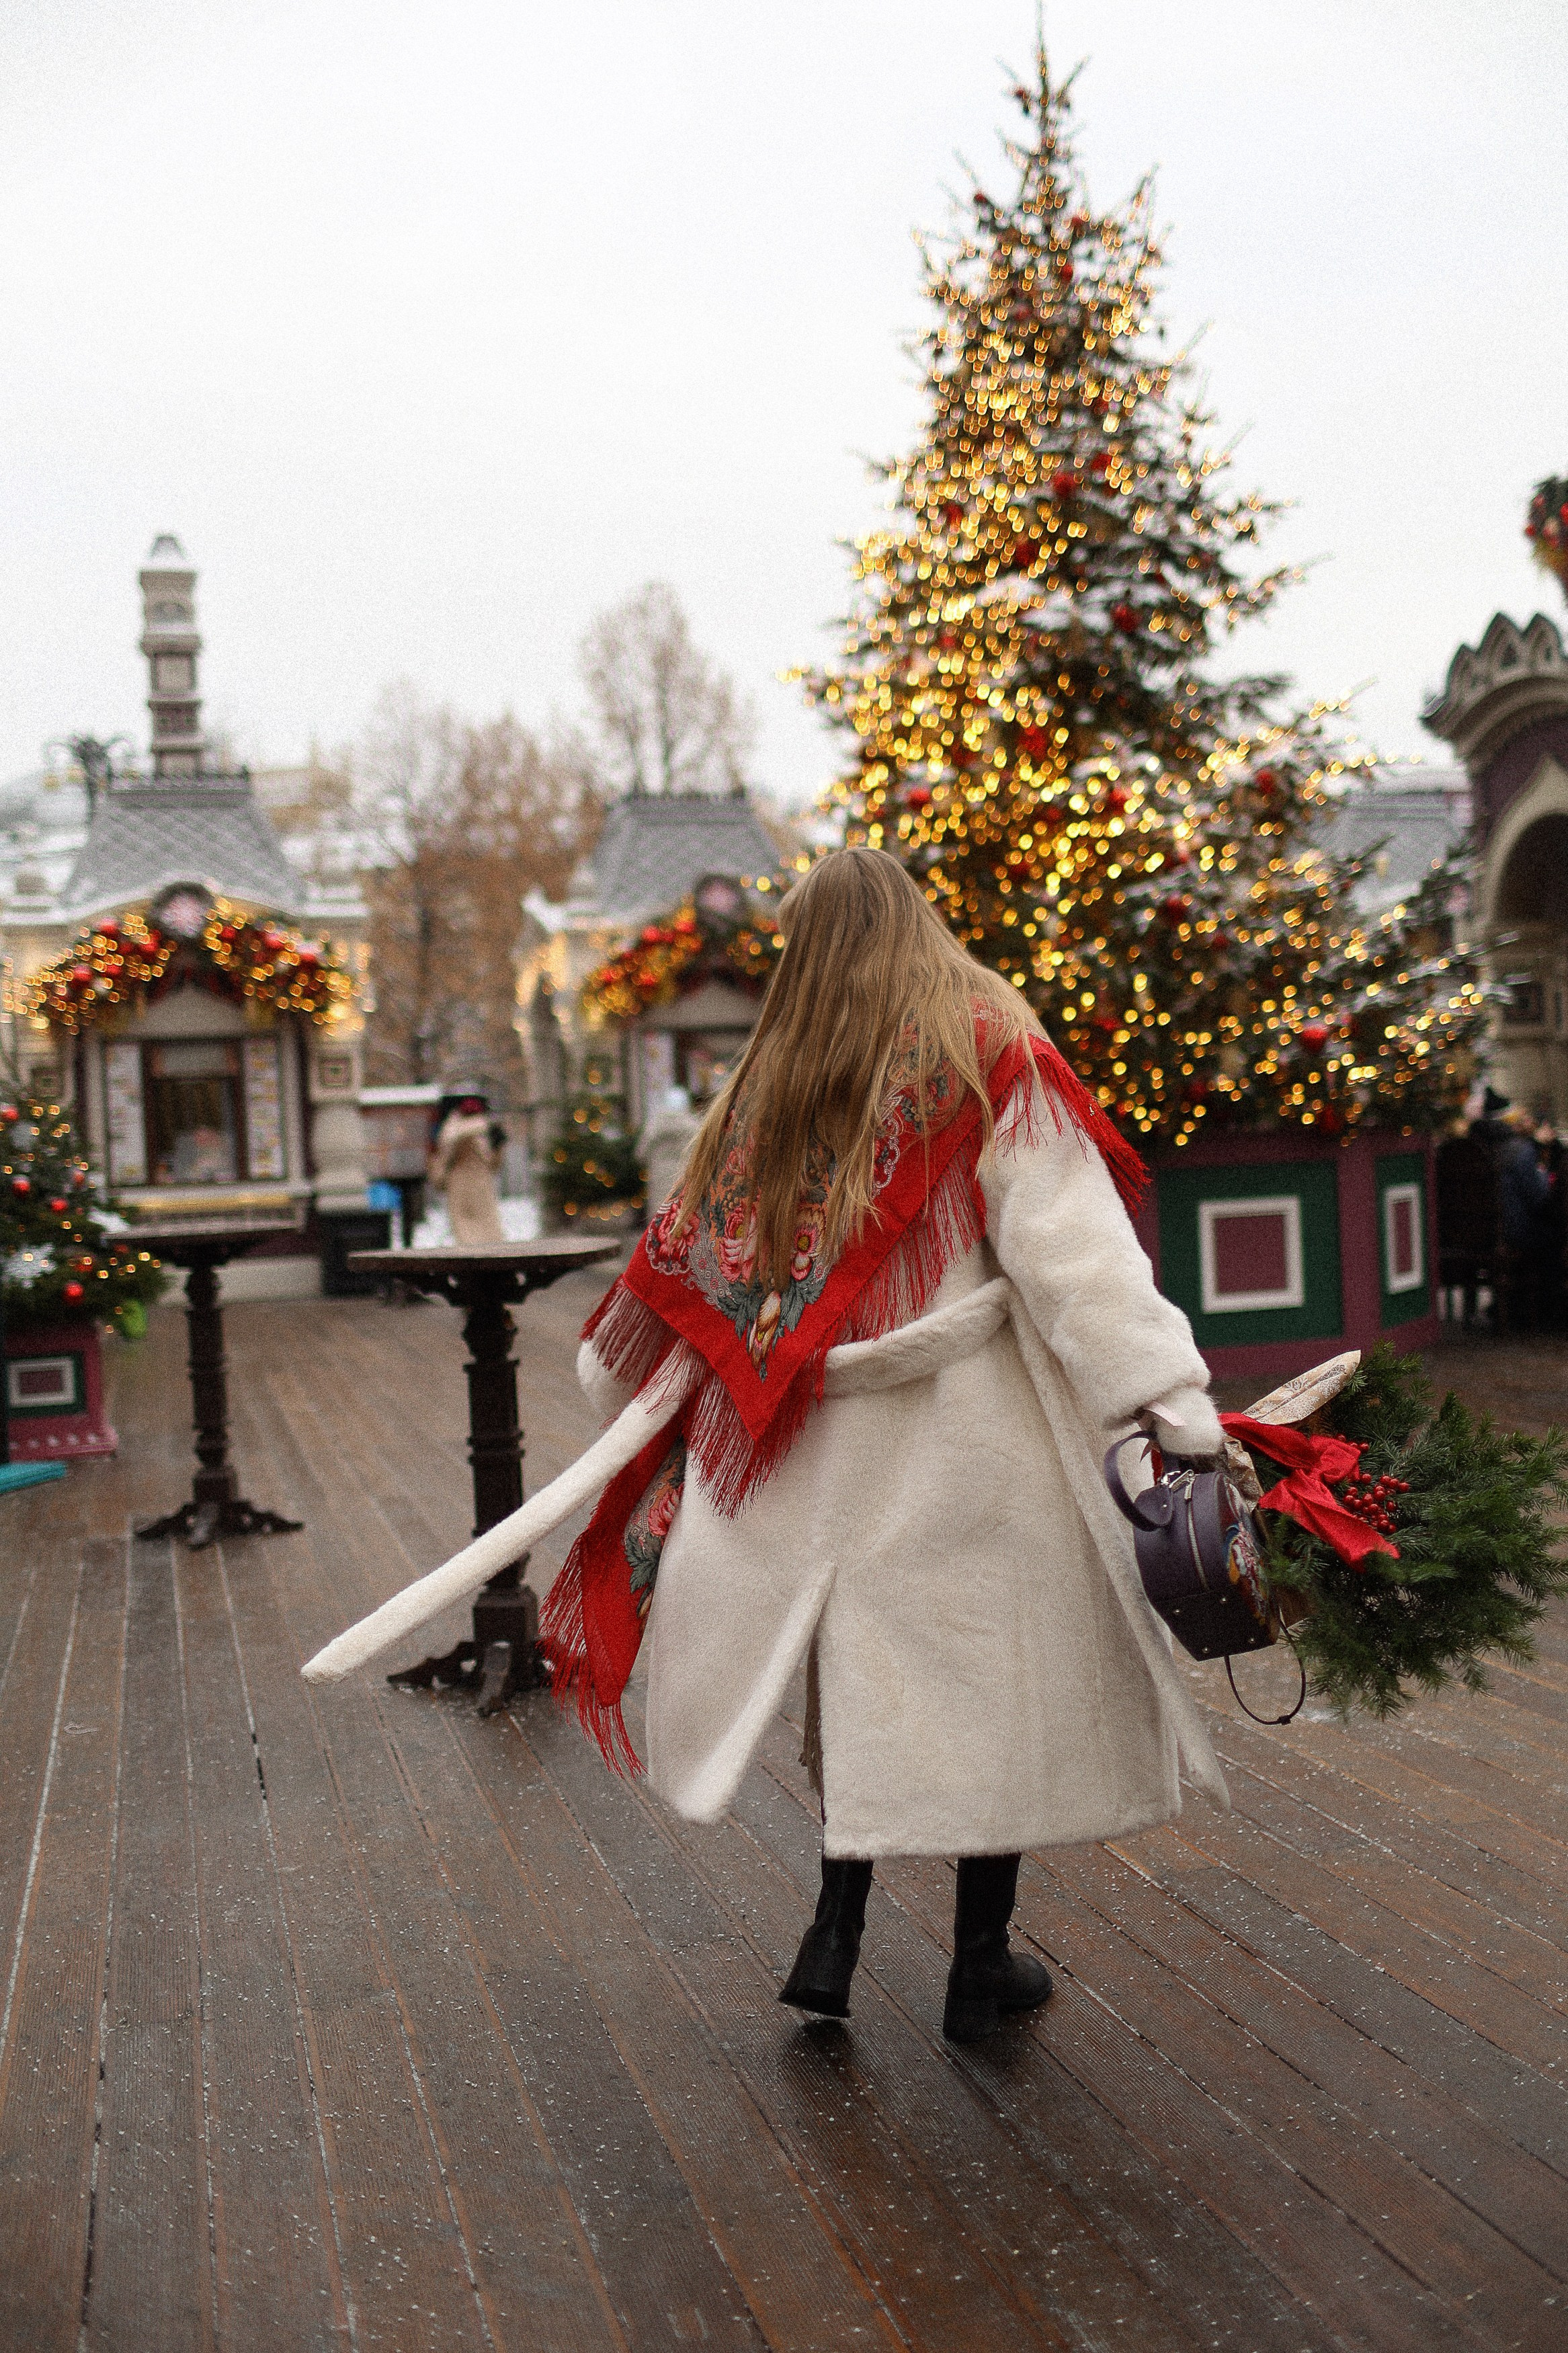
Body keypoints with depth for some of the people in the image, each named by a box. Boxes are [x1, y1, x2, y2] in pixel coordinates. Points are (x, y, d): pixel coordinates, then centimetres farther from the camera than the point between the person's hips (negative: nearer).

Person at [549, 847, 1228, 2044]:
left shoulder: (774, 1087, 6)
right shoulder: (994, 1058, -5)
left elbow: (693, 1258, 13)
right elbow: (1074, 1250, -17)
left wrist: (617, 1392, 27)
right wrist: (1174, 1408, -21)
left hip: (835, 1445, 4)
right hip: (975, 1439, -3)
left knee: (866, 1675, 18)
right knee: (997, 1677, 10)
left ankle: (838, 1935, 19)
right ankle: (982, 1966, 21)